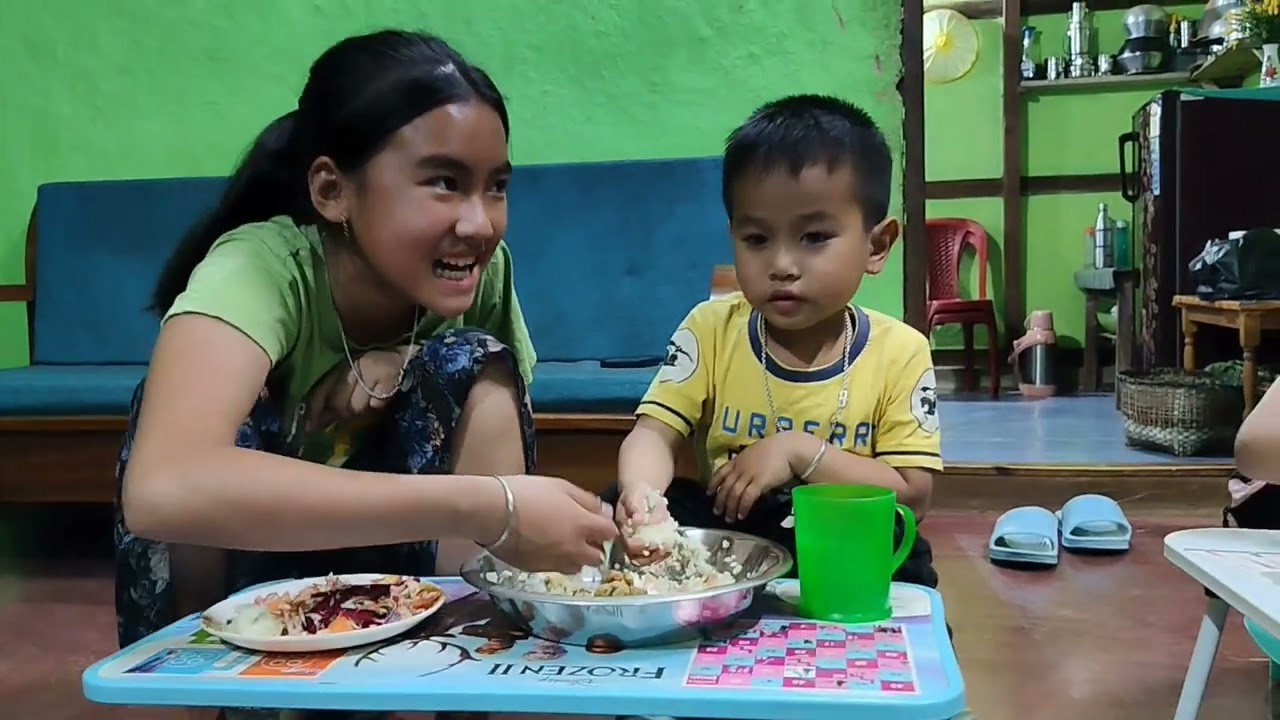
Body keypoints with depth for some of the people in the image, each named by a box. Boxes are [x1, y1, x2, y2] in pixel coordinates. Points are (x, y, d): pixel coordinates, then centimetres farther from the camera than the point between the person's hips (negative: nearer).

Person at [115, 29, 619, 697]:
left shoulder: (484, 268, -20)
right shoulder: (259, 268, -33)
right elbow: (163, 489, -51)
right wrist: (484, 507, -52)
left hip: (378, 562, 3)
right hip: (224, 563, -2)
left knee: (477, 367, -21)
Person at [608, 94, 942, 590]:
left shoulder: (899, 353, -8)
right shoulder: (712, 329, -4)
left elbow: (912, 494, -10)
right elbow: (655, 432, -11)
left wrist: (800, 452, -21)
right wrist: (642, 493, -35)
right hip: (722, 533, 1)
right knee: (620, 508, -23)